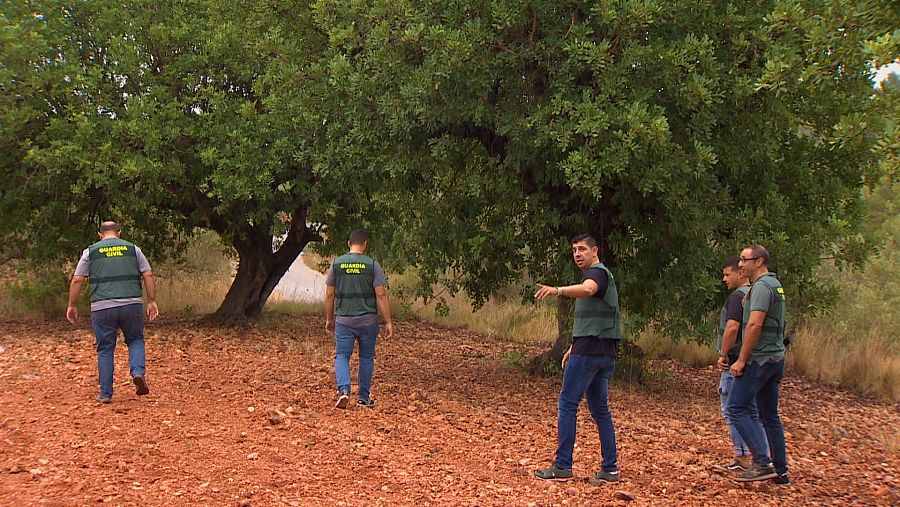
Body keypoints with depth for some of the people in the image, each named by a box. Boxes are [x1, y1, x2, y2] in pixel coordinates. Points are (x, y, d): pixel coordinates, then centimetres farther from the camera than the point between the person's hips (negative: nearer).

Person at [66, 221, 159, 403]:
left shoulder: (91, 251, 8)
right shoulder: (132, 249, 11)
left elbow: (77, 280, 5)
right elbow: (148, 275, 5)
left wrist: (72, 305, 13)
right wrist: (152, 301, 9)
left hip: (102, 307, 0)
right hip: (132, 304, 1)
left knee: (105, 350, 8)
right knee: (135, 340, 19)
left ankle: (105, 393, 10)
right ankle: (138, 372, -6)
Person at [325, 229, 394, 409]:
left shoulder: (337, 264, 1)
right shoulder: (372, 265, -4)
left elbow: (329, 295, 4)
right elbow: (381, 295, -8)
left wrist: (329, 319, 15)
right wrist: (388, 322, -4)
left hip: (344, 320, 0)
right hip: (368, 320, 0)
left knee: (342, 355, 5)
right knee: (367, 357, 13)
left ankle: (343, 390, -17)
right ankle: (364, 397, 18)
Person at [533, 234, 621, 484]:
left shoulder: (596, 272, -10)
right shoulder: (602, 275, 23)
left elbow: (587, 289, -36)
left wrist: (558, 291, -52)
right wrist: (574, 347, 26)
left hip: (588, 351, -10)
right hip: (604, 353, 10)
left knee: (567, 404, -5)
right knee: (600, 409, 11)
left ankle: (562, 466, -4)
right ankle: (610, 468, 10)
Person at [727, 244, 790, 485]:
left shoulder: (762, 286, -14)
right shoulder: (775, 284, 18)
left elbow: (755, 324, -23)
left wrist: (742, 359, -20)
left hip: (760, 358, -10)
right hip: (776, 357, 10)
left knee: (737, 408, -9)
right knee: (770, 415, 12)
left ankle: (762, 463, -15)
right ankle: (781, 471, 14)